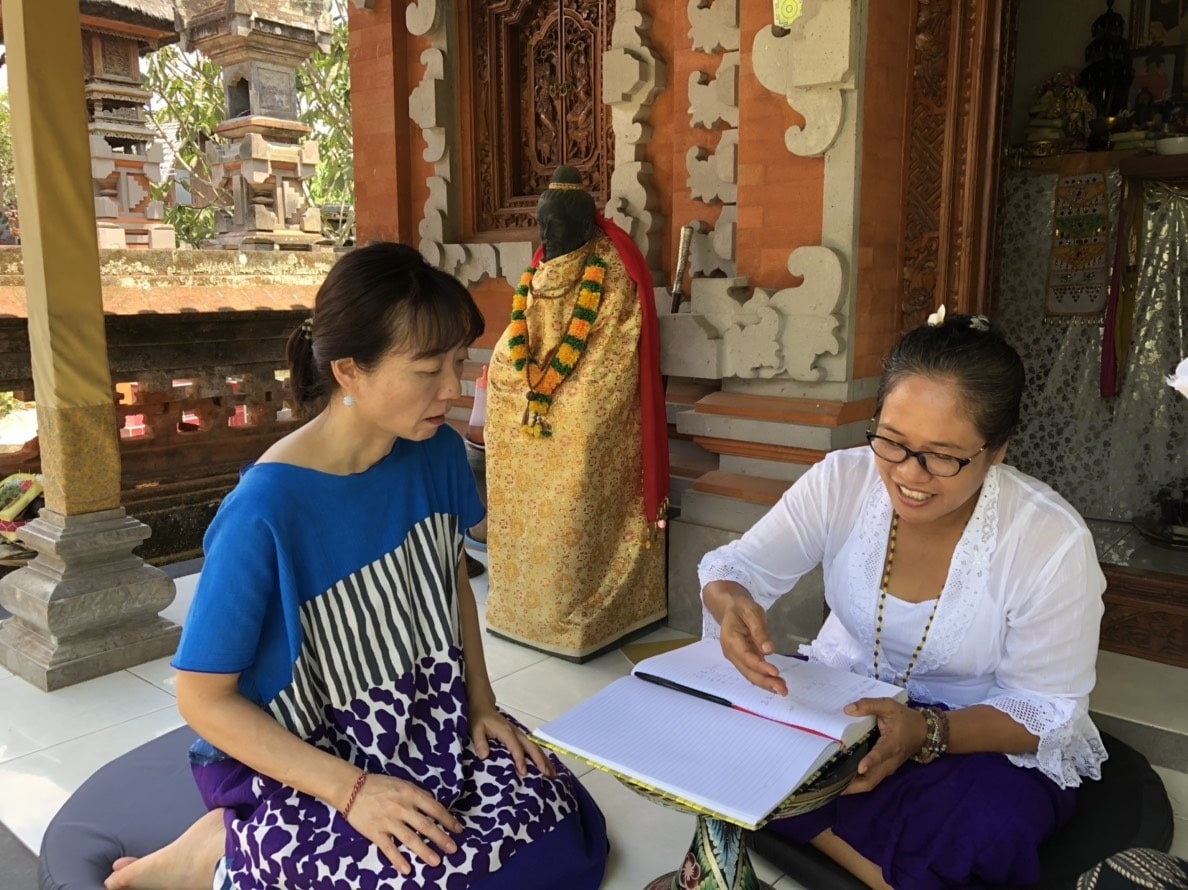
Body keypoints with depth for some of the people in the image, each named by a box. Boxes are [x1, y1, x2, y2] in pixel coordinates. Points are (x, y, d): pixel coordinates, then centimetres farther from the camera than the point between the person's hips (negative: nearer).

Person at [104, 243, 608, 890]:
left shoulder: (436, 454, -7)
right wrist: (352, 790, -23)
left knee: (565, 838, -11)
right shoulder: (266, 510, -25)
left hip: (429, 729, 7)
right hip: (295, 765, -6)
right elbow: (202, 697, -17)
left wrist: (481, 702, 2)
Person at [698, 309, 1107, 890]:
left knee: (985, 832, -35)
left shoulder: (1053, 542, -23)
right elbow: (734, 566, -13)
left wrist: (927, 733, -36)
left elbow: (1046, 711, -17)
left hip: (986, 737, -2)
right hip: (841, 699, 3)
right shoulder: (841, 480, -17)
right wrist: (732, 603, -39)